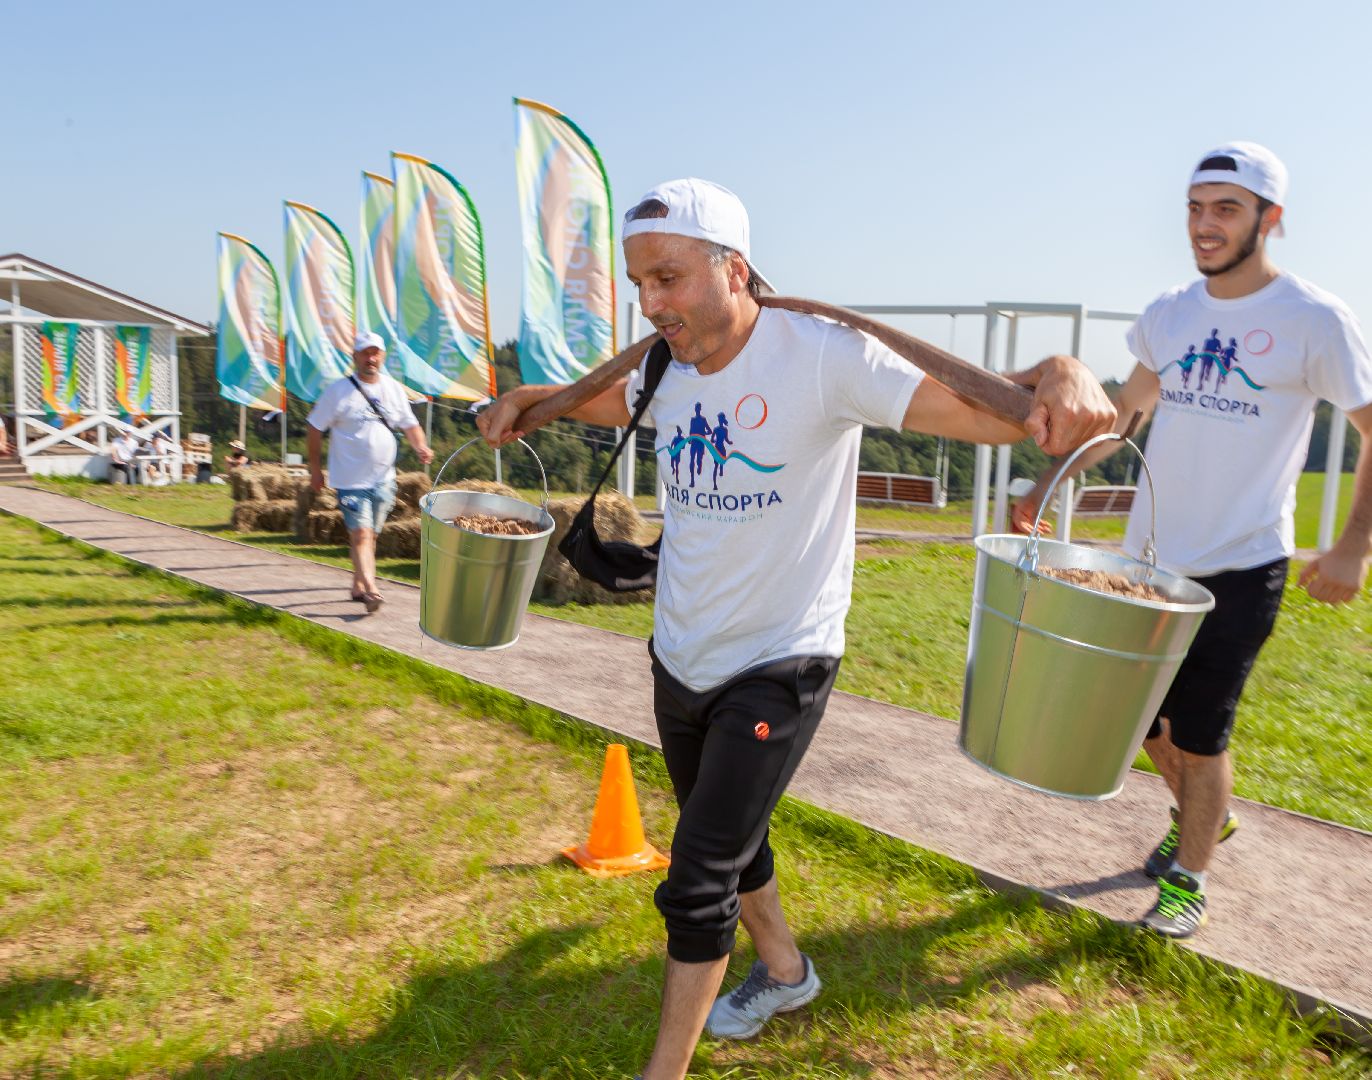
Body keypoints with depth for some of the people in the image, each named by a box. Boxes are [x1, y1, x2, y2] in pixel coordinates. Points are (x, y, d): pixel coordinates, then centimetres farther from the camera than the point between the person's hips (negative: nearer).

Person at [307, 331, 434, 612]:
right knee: (361, 534, -15)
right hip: (351, 480, -5)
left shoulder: (394, 389, 7)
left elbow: (409, 424, 12)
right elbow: (314, 430, -2)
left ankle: (358, 585, 28)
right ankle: (371, 590, -22)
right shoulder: (338, 391, -7)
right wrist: (315, 469, -1)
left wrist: (421, 447, -9)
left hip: (384, 479, 5)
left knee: (370, 535, 14)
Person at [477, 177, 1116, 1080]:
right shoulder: (668, 369, -2)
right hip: (681, 659, 7)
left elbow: (983, 408, -30)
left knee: (698, 882, -3)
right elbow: (604, 399, 21)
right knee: (724, 841, 24)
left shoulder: (820, 355, -22)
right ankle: (783, 970, 51)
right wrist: (526, 400, 6)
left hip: (778, 669, -7)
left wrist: (1058, 379, -49)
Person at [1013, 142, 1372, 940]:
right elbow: (1123, 414, 15)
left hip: (1241, 568, -5)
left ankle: (1188, 881, 26)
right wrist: (1048, 486, 9)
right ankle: (1204, 816, 45)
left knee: (1200, 734, 2)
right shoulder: (1169, 314, 4)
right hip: (1151, 558, 5)